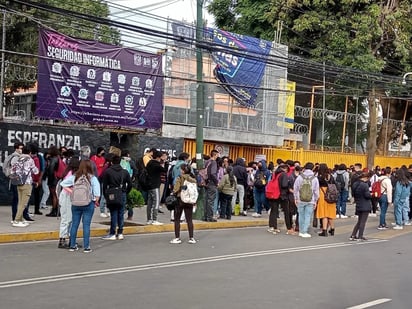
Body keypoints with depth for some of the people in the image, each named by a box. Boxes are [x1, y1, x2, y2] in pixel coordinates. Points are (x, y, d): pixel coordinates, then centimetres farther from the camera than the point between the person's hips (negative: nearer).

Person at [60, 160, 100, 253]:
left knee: (74, 224, 11)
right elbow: (97, 193, -12)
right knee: (86, 225, 2)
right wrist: (96, 202, 3)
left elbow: (62, 184, 1)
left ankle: (72, 245, 18)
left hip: (76, 203, 3)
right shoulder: (92, 178, -8)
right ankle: (86, 247, 4)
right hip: (89, 204, -3)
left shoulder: (74, 177, -1)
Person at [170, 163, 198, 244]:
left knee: (177, 220, 7)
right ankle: (191, 238, 9)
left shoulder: (180, 178, -13)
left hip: (180, 200, -4)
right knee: (189, 220, 9)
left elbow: (176, 189, -12)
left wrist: (174, 193, 8)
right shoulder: (193, 178, 1)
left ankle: (177, 238, 7)